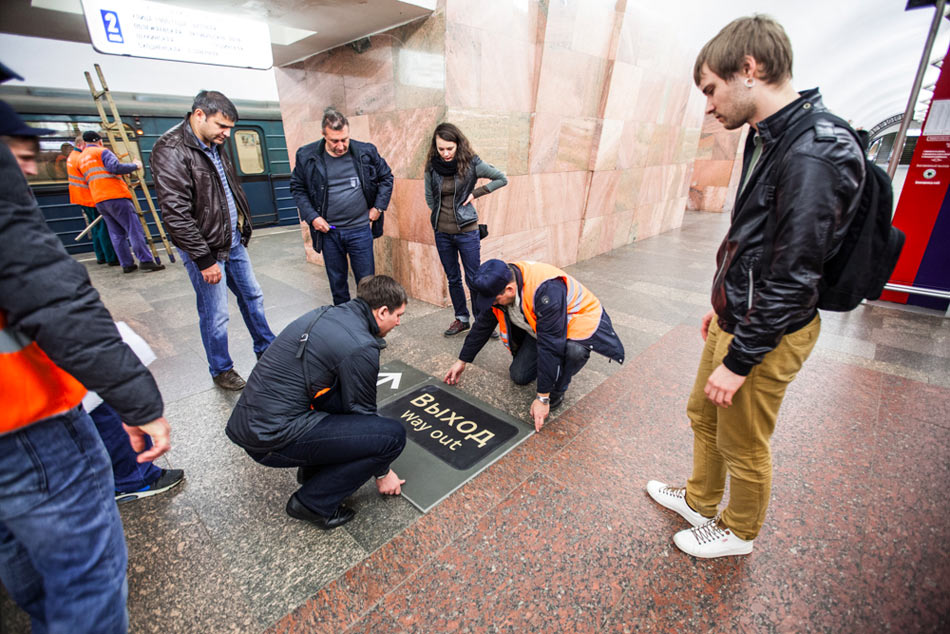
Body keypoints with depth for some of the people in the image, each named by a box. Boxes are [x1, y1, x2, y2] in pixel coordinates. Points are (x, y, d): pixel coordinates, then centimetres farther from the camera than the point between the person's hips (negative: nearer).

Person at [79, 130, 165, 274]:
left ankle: (127, 264, 3)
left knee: (116, 233, 7)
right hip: (115, 196, -7)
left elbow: (88, 181, 29)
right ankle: (146, 261, -17)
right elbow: (115, 167, -15)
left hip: (99, 200, 7)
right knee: (134, 229, -10)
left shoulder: (81, 159, 26)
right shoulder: (102, 151, 3)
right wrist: (135, 165, -3)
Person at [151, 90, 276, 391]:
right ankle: (221, 370, 21)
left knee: (252, 296, 17)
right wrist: (204, 260, -22)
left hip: (234, 242, 8)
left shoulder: (214, 146, 9)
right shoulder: (171, 151, -17)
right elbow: (176, 215, -23)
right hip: (205, 249, -8)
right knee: (215, 315, 2)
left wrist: (243, 228, 16)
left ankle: (267, 350, 34)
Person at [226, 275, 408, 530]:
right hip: (274, 438, -9)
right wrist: (382, 472, 11)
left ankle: (314, 468, 24)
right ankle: (313, 502, 4)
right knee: (393, 434, -11)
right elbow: (363, 414, -6)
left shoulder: (325, 315, 8)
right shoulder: (360, 347, -18)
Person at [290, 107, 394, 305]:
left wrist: (378, 207, 1)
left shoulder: (366, 152, -4)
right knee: (337, 282, 14)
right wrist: (311, 216, -5)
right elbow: (297, 188, 8)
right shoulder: (306, 156, -3)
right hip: (328, 231, 1)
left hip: (360, 229, -1)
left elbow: (386, 177, 10)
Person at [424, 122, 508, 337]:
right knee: (453, 278, 13)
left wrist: (475, 193, -7)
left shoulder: (471, 163, -10)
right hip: (442, 232, 4)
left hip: (466, 231, -3)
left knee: (474, 279, 2)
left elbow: (502, 179, -2)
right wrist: (441, 214, 4)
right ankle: (461, 319, 28)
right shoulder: (432, 167, -1)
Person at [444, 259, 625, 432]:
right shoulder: (498, 285, -16)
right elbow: (482, 325, -2)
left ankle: (557, 392, -11)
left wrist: (543, 398, -35)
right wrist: (462, 361, 6)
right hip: (538, 325, 7)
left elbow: (550, 345, -39)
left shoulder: (547, 290, -40)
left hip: (578, 321, -6)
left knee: (574, 350, -39)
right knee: (518, 376, -3)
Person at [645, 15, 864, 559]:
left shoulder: (816, 155, -24)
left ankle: (738, 532, 39)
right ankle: (700, 502, 45)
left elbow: (793, 278, -25)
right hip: (738, 317, 9)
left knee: (742, 445, 11)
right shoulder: (770, 138, 7)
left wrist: (739, 361, -20)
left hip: (768, 334, -9)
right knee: (703, 414, 22)